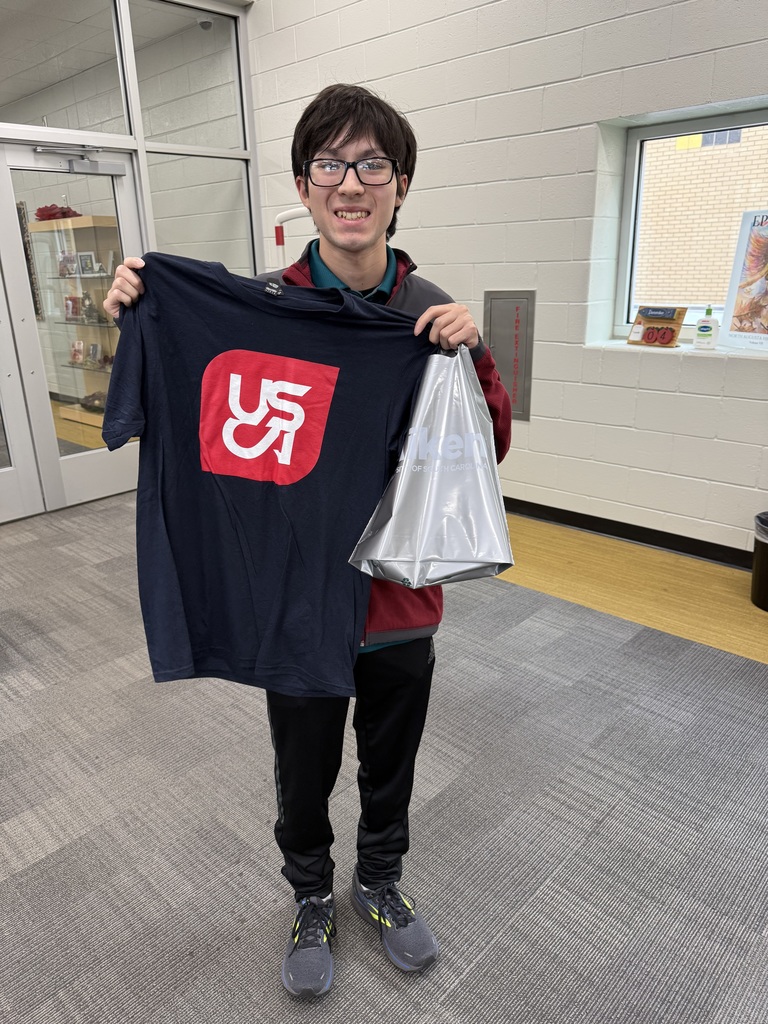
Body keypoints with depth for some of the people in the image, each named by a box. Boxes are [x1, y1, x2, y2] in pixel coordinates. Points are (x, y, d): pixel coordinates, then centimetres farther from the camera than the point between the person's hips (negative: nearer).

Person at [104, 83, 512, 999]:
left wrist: (471, 355, -19)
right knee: (303, 777, 21)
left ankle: (380, 884, 54)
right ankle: (311, 899, 52)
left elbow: (488, 451, -2)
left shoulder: (432, 314, -5)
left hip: (402, 597, 2)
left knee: (389, 768, 23)